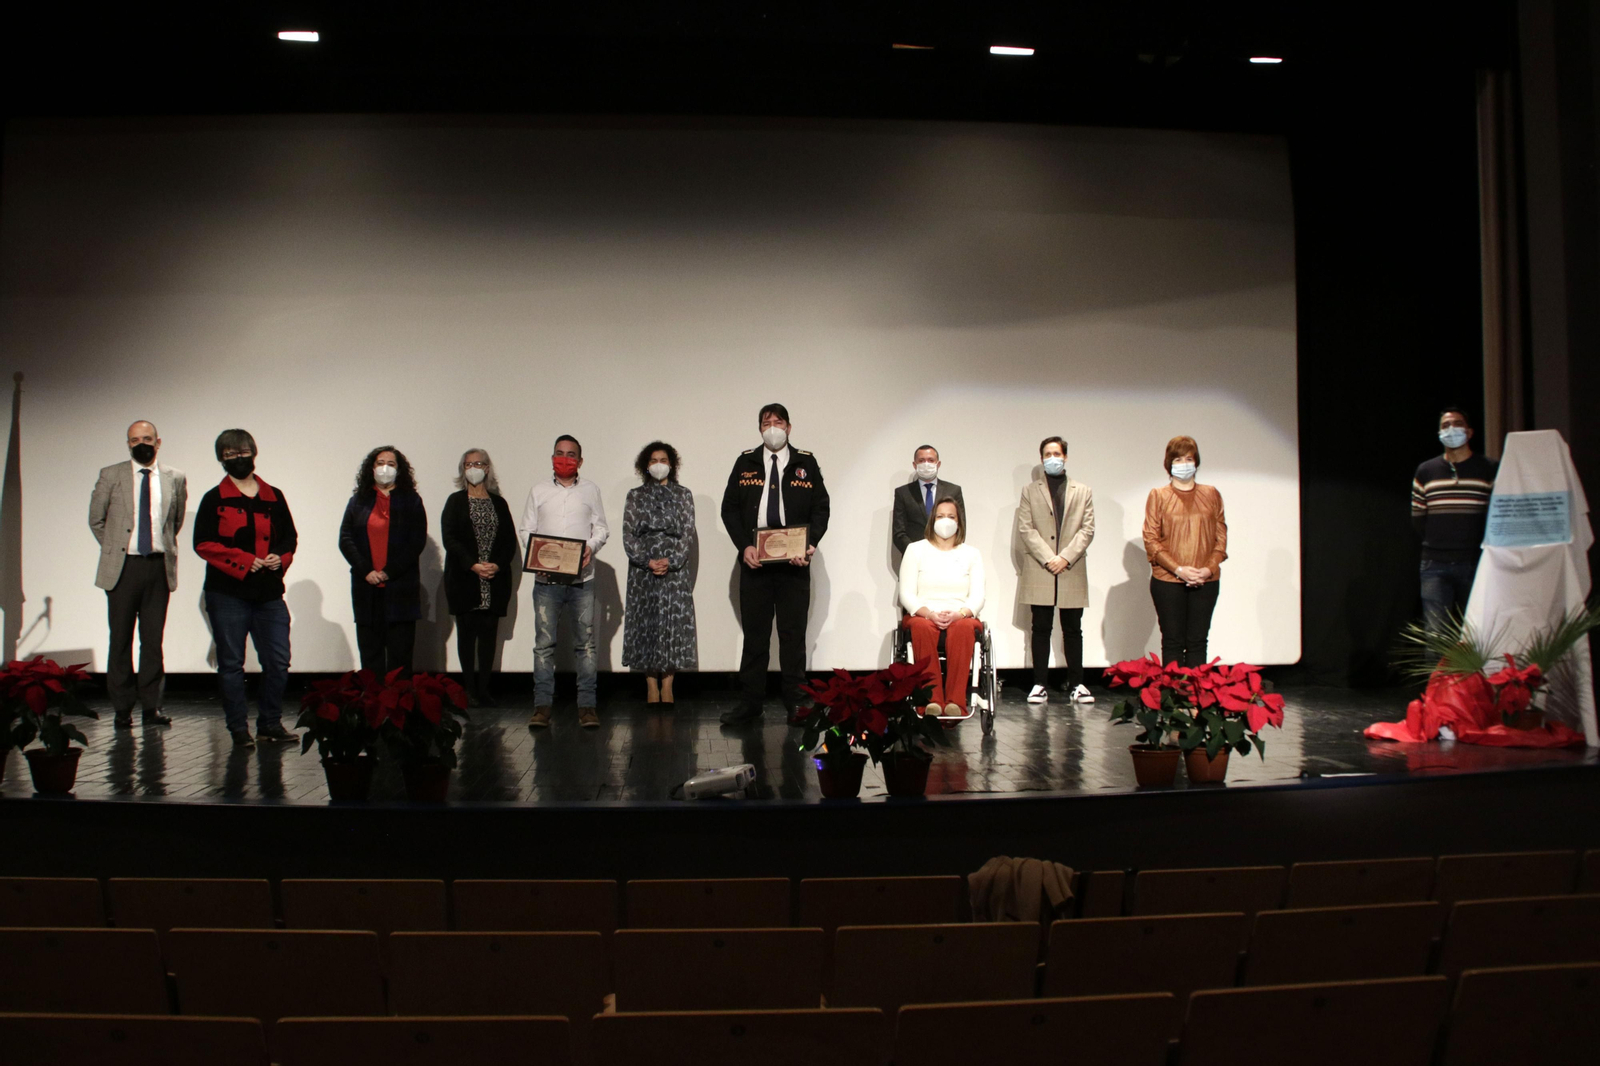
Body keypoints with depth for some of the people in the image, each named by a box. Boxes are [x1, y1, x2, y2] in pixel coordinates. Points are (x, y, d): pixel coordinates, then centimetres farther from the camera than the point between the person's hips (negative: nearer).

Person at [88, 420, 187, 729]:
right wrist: (115, 549, 11)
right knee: (121, 639, 2)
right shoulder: (111, 476, 3)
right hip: (123, 566, -1)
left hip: (159, 566, 1)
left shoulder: (175, 479, 7)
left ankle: (151, 706, 9)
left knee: (154, 639, 3)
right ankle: (122, 708, 10)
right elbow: (96, 520, 12)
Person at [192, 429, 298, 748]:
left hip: (269, 592, 3)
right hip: (228, 593, -3)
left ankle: (270, 722, 15)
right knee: (231, 662, 2)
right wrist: (244, 560, -14)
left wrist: (280, 557, -5)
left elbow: (289, 537, 17)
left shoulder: (273, 497, 13)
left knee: (278, 662, 1)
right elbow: (203, 544, -5)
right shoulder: (214, 499, 2)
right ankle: (239, 727, 11)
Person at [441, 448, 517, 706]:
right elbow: (449, 538, -4)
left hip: (495, 580, 2)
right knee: (467, 632, 1)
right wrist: (473, 565, -16)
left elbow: (510, 540, 7)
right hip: (464, 579, -2)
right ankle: (469, 688, 5)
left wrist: (498, 564, -10)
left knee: (489, 633, 1)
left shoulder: (499, 503, 12)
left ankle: (484, 687, 5)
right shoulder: (456, 501, 5)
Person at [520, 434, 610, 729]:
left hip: (582, 578, 0)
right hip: (546, 579, 0)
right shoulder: (538, 491, 13)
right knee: (544, 643, -1)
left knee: (585, 643, 0)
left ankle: (587, 705, 3)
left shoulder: (590, 490, 12)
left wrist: (591, 545, -11)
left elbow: (602, 527, 9)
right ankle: (542, 705, 4)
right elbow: (527, 530, 10)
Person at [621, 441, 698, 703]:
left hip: (675, 567, 0)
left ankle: (667, 686, 1)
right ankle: (651, 687, 3)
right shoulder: (636, 495, 9)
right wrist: (647, 561, -11)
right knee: (646, 622, -1)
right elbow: (628, 534, 2)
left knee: (674, 621, -4)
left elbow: (688, 534, 2)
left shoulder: (683, 495, 8)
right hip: (642, 569, 1)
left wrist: (670, 561, -12)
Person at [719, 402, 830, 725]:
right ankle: (750, 702, 11)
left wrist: (810, 545, -11)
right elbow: (730, 508, 6)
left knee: (793, 632, 4)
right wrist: (744, 547, -7)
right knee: (754, 632, 5)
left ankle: (795, 702, 11)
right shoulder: (746, 463, 9)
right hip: (754, 561, 1)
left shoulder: (806, 463, 7)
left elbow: (821, 508, 4)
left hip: (794, 564, -1)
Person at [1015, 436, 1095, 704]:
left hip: (1072, 571, 1)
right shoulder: (1030, 491, 10)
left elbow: (1087, 529, 3)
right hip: (1039, 572, 0)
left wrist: (1066, 557, -10)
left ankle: (1076, 684, 9)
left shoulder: (1083, 492, 12)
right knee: (1041, 629, 2)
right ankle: (1040, 684, 6)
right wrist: (1048, 558, -11)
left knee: (1073, 630, 4)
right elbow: (1025, 529, 0)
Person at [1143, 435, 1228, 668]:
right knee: (1173, 642, -1)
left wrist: (1209, 568, -7)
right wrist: (1179, 569, -12)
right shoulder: (1158, 495, 4)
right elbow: (1151, 540, -2)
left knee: (1197, 642, 3)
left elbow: (1221, 537, 9)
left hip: (1206, 582, 2)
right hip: (1168, 581, -2)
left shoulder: (1211, 495, 11)